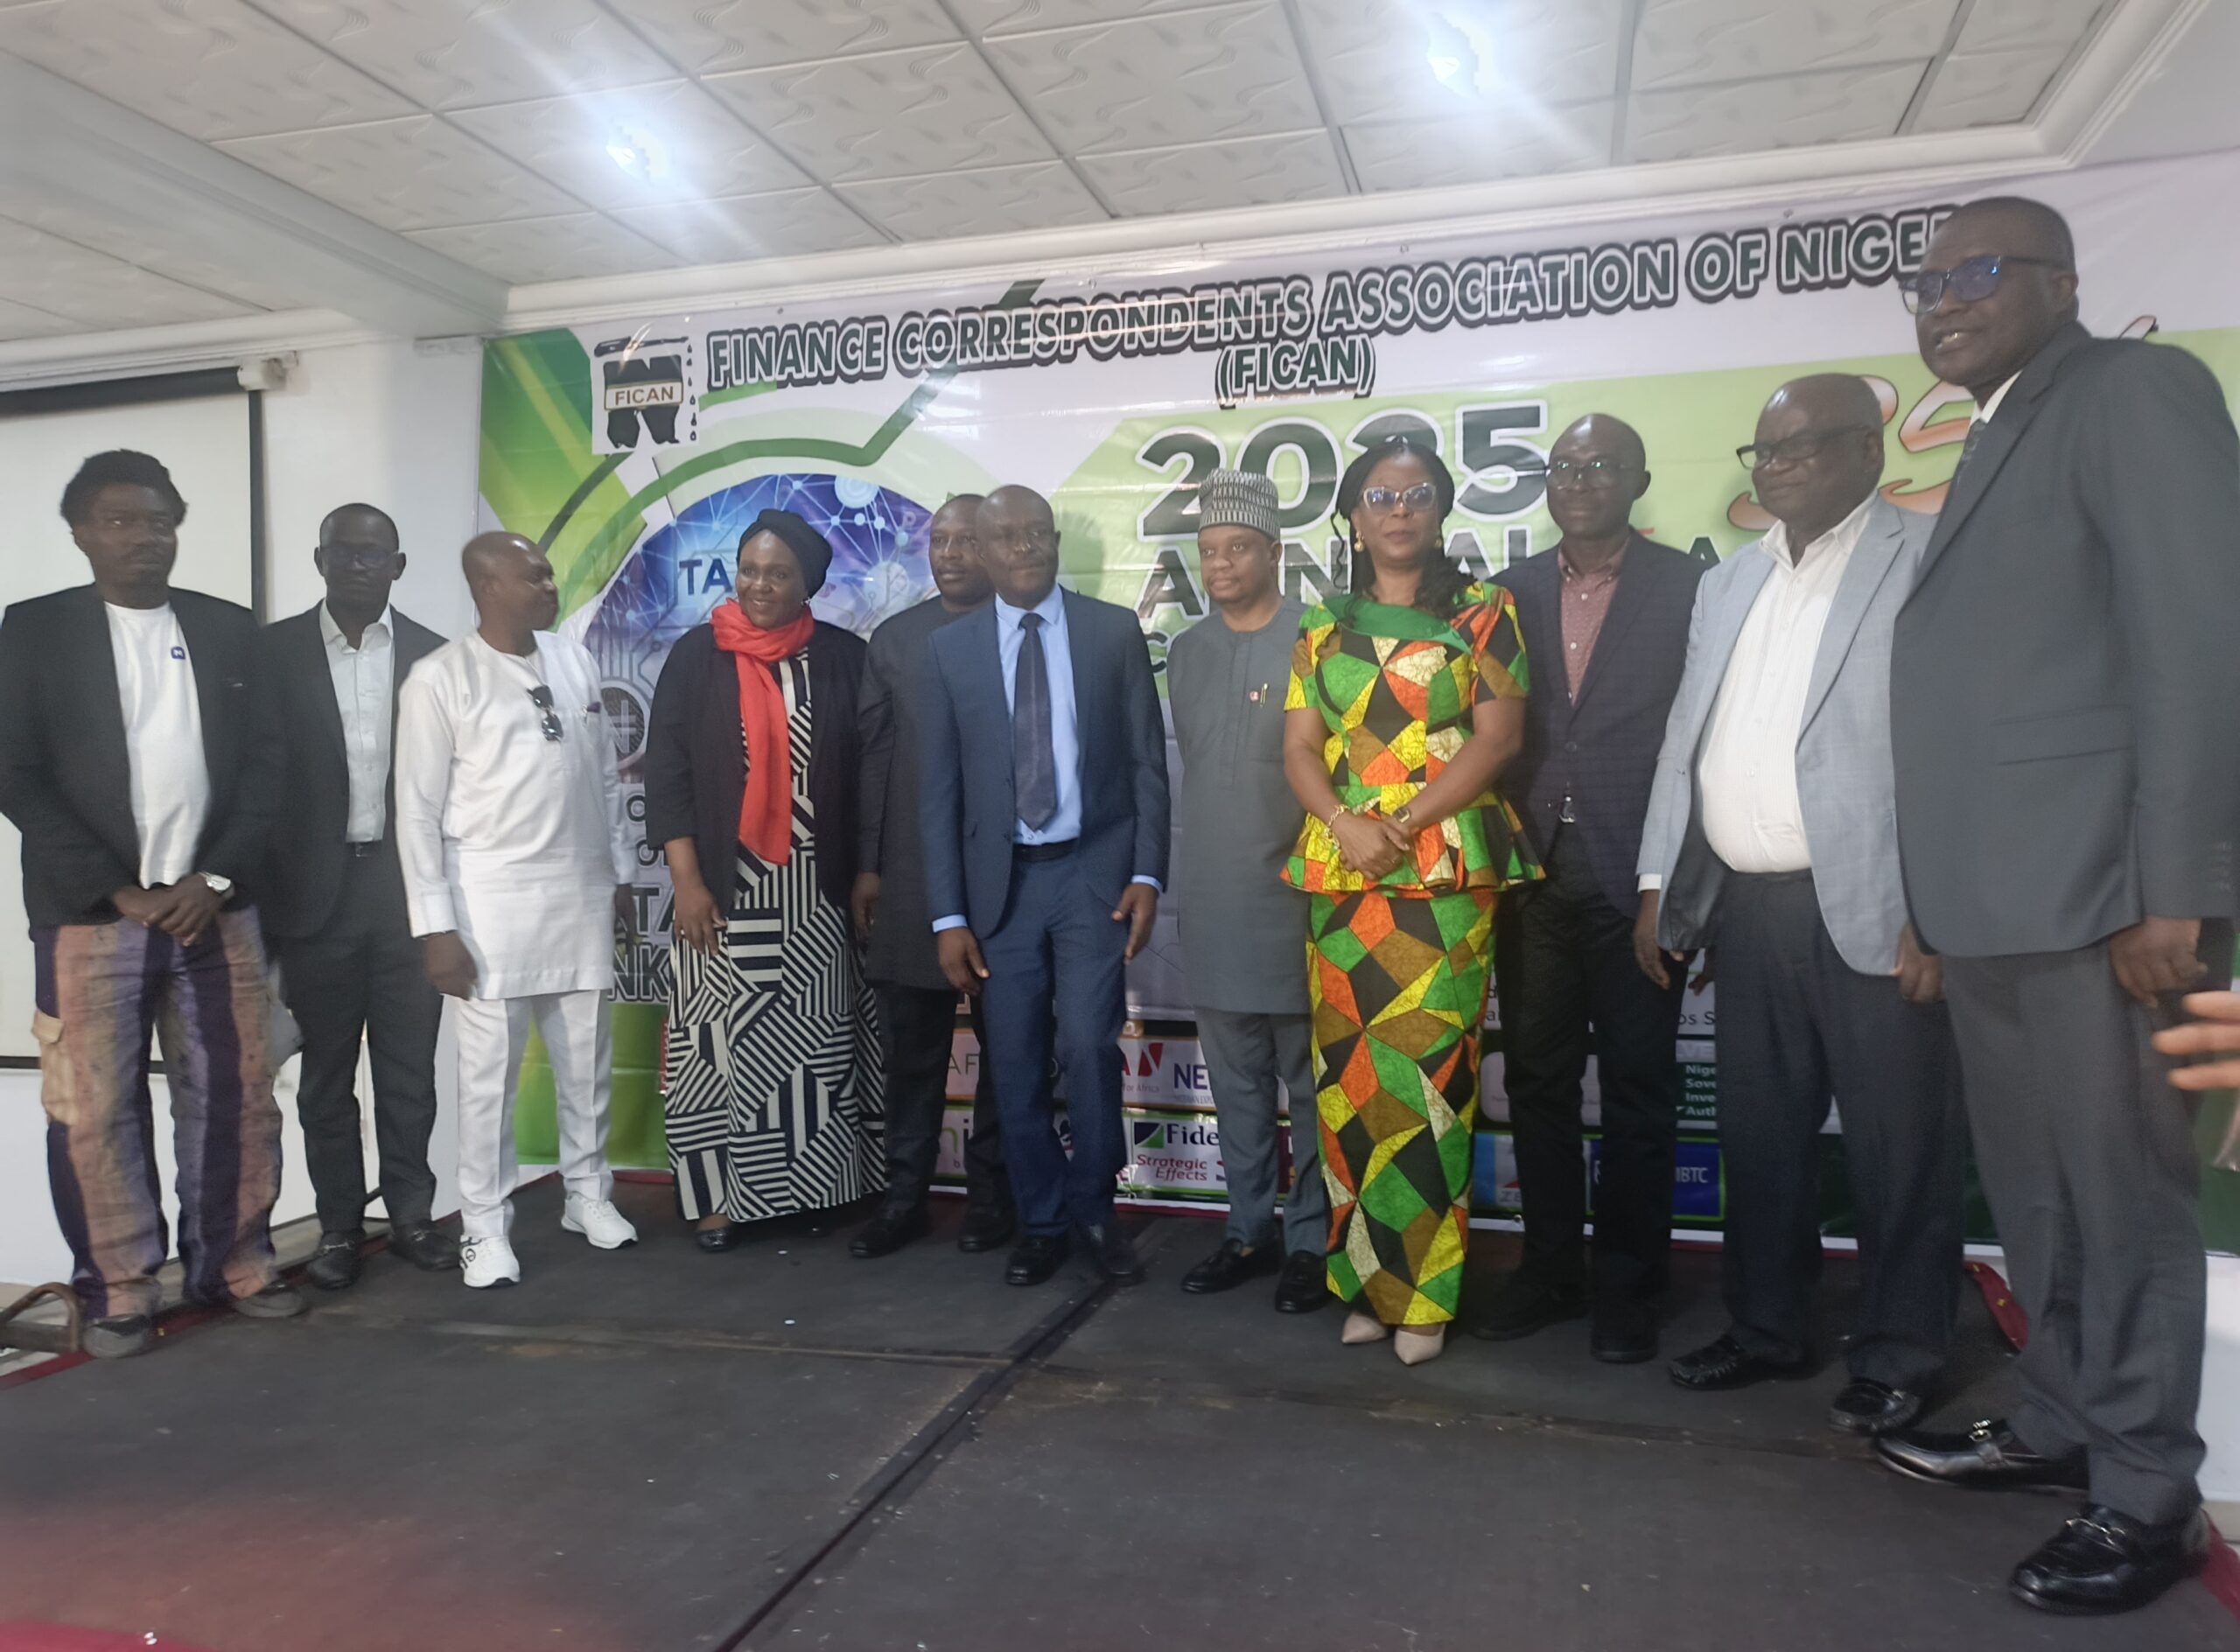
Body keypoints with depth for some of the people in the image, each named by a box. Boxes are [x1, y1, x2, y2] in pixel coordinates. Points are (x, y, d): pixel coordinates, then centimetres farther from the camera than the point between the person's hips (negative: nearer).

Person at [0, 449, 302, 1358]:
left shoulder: (229, 629, 9)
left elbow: (261, 765, 6)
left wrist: (215, 880, -6)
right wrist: (120, 890, -10)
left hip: (215, 909, 2)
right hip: (90, 916, -2)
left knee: (235, 1098, 6)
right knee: (94, 1111, 2)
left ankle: (234, 1264, 20)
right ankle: (118, 1291, 16)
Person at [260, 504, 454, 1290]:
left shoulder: (432, 655, 3)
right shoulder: (273, 650, 0)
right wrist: (263, 893, -4)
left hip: (408, 887, 1)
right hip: (315, 891, 0)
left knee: (409, 1066, 8)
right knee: (326, 1070, 9)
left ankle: (411, 1214, 21)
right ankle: (339, 1226, 20)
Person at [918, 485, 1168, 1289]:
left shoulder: (1115, 630, 2)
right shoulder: (948, 649, 4)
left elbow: (1148, 762, 2)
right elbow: (938, 790, 2)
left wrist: (1147, 873, -6)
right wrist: (948, 915, -2)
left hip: (1094, 871, -1)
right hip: (1001, 880, 2)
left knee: (1088, 1044, -9)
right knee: (1016, 1064, 5)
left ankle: (1093, 1208, 15)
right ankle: (1041, 1220, 24)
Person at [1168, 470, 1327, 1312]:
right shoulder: (1186, 651, 12)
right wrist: (1183, 869, 16)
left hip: (1297, 895, -5)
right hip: (1213, 901, 6)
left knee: (1309, 1082, 4)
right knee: (1236, 1083, 13)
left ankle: (1311, 1240, 16)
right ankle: (1250, 1231, 26)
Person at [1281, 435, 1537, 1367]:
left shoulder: (1482, 612, 7)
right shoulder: (1323, 625, 15)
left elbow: (1499, 735, -3)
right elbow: (1299, 748, 8)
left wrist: (1406, 822, -12)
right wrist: (1344, 825, -11)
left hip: (1448, 869, -3)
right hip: (1341, 871, 3)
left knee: (1427, 1070, -6)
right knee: (1347, 1075, 3)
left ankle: (1422, 1290, 7)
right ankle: (1365, 1277, 15)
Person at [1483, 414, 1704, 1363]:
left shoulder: (1686, 586, 1)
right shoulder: (1508, 593, 11)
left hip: (1634, 879, -3)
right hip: (1534, 876, 3)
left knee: (1637, 1090, 6)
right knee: (1537, 1080, 10)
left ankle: (1626, 1287, 20)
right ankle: (1549, 1268, 25)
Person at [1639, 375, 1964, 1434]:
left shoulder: (1927, 560, -4)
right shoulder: (1727, 584, 16)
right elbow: (1683, 740, 16)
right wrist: (1659, 886, 12)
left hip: (1872, 911, -6)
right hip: (1746, 907, 6)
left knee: (1897, 1145, 4)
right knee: (1758, 1134, 14)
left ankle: (1898, 1357, 20)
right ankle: (1766, 1327, 29)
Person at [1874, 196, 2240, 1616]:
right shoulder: (1998, 442, 21)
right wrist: (1935, 899, 11)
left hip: (2097, 892, -8)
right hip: (1997, 899, 9)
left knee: (2123, 1196, 2)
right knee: (2034, 1192, 17)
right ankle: (2060, 1425, 32)